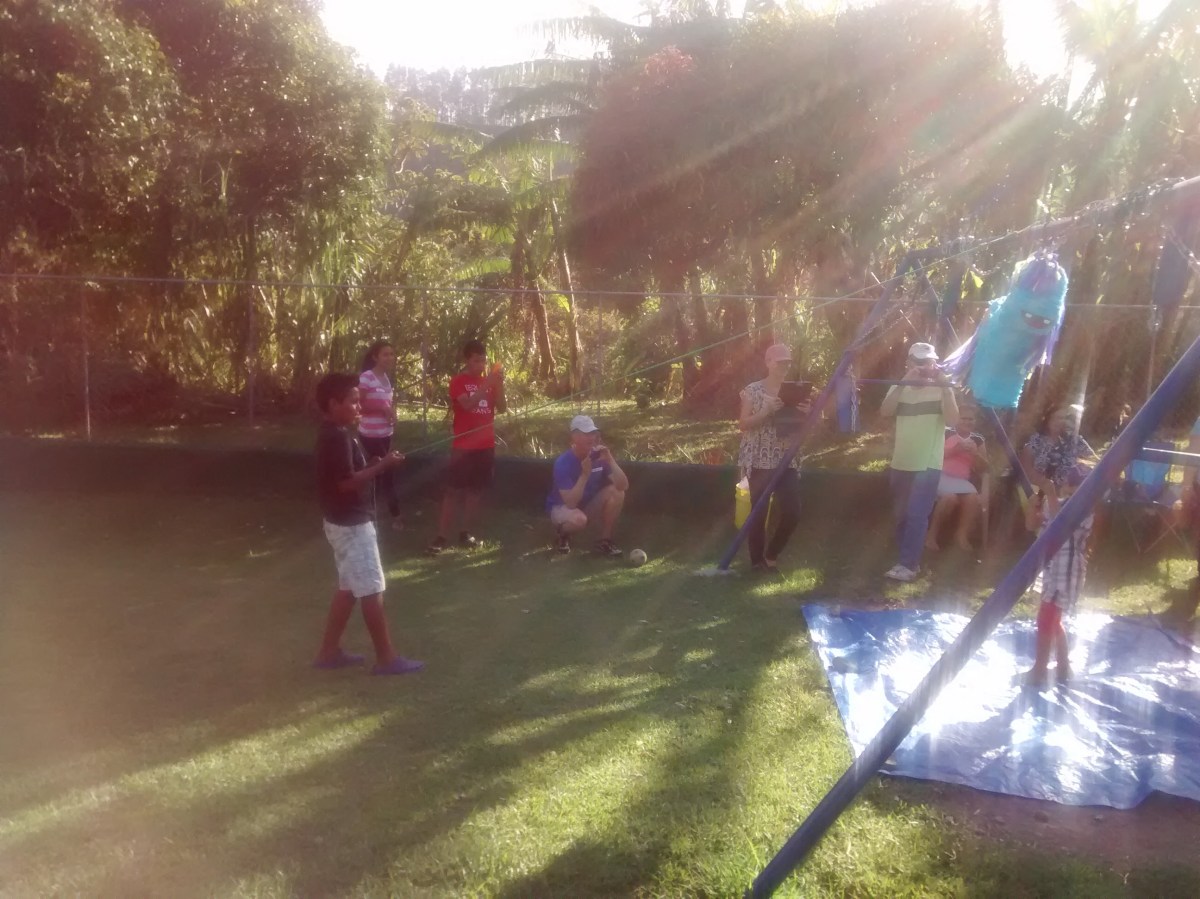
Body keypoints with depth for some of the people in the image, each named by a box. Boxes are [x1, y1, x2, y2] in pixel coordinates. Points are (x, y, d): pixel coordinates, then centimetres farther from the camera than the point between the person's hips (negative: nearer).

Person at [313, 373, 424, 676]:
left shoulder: (336, 434, 11)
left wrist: (377, 464, 5)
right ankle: (386, 658, 5)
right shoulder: (337, 437, -21)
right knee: (372, 590, -3)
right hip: (350, 524, -10)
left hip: (347, 521, 10)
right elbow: (347, 482, -26)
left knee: (348, 588, 17)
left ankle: (329, 652, 23)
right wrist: (383, 464, -21)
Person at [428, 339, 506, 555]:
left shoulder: (489, 381, 11)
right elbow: (468, 404, -22)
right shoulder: (458, 382, -5)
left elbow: (502, 409, 4)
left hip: (486, 446, 5)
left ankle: (466, 533, 16)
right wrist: (488, 384, -25)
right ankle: (442, 537, -4)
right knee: (453, 490, -6)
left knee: (476, 490, 8)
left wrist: (499, 384, -9)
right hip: (464, 446, -5)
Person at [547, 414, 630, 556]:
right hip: (562, 507, -5)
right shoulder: (563, 463, -26)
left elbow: (623, 486, -20)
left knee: (616, 492, -19)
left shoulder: (599, 456, -12)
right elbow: (570, 502, -33)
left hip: (588, 505, 5)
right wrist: (585, 474, -41)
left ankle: (605, 541, -6)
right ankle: (561, 533, -1)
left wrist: (610, 461, -32)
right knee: (578, 519, -39)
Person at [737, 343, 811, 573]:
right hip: (759, 461, -4)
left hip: (787, 461, 4)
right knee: (759, 511, 0)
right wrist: (767, 411, -19)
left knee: (792, 512, -2)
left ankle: (772, 554, 21)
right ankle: (757, 560, 16)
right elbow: (742, 424, -7)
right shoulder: (753, 390, -3)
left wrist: (806, 414, -10)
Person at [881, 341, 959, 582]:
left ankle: (908, 564, -10)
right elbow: (885, 411, -12)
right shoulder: (900, 387, 7)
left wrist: (945, 387, -22)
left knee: (917, 515, -13)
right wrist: (904, 383, -21)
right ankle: (909, 561, 21)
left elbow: (953, 420, -16)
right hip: (900, 463, 4)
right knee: (902, 515, 10)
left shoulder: (941, 389, -1)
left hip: (928, 464, -4)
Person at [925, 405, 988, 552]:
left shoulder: (977, 440, 13)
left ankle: (962, 535, -6)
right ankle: (932, 534, -16)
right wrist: (955, 449, -15)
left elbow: (984, 466, 12)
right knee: (951, 497, -35)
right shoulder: (946, 434, 2)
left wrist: (974, 453, -7)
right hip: (942, 476, -4)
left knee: (975, 499, -26)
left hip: (962, 481, 4)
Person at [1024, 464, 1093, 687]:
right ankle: (1063, 667, 29)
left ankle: (1039, 671, 2)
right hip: (1052, 567, 9)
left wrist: (1052, 497, -29)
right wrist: (1037, 499, -2)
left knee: (1046, 619, -6)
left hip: (1066, 570, -9)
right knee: (1052, 619, 17)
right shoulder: (1057, 504, 7)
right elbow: (1032, 525, 11)